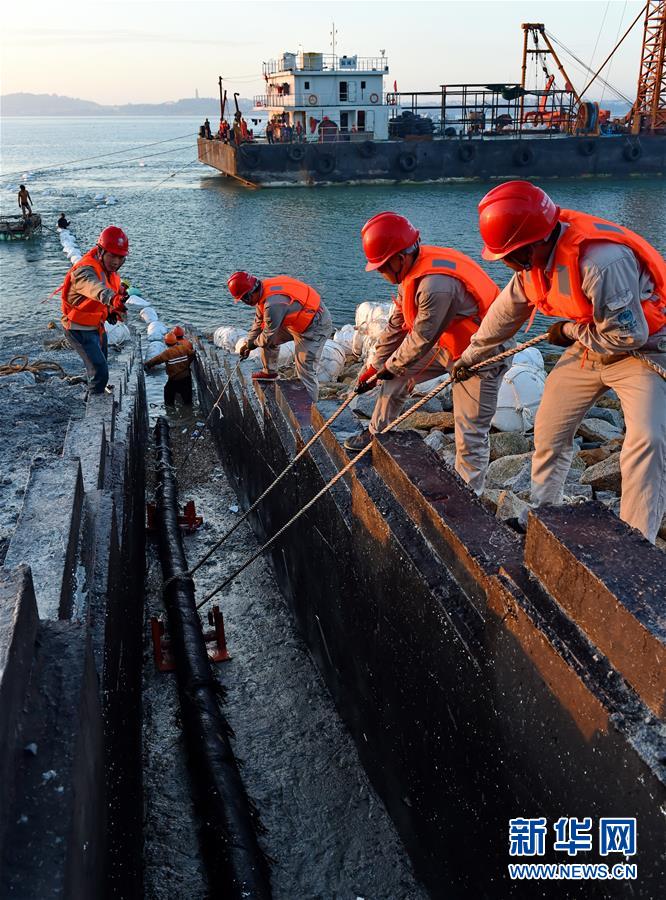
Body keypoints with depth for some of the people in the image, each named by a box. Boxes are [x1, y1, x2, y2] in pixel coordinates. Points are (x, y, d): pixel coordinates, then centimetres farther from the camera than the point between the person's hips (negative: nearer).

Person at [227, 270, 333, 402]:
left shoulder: (273, 304, -35)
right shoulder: (263, 289, -5)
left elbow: (268, 337, -20)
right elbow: (259, 322, 12)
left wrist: (252, 343, 0)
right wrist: (248, 343, 13)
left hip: (315, 327, -10)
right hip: (297, 320, 10)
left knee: (305, 371, -9)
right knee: (267, 338, 17)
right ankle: (270, 372, 34)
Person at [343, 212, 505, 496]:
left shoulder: (436, 283, -33)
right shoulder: (412, 271, -1)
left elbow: (422, 338, -24)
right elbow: (397, 325, 8)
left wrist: (391, 367, -7)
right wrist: (375, 365, 11)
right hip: (446, 344, 10)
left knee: (471, 433, -7)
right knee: (396, 374, 13)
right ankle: (376, 434, 30)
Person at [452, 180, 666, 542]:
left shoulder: (600, 262, -37)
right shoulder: (534, 260, -9)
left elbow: (628, 334, -32)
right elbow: (506, 312, 8)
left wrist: (569, 331, -17)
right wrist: (471, 355, 20)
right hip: (588, 349, 8)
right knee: (550, 430, 10)